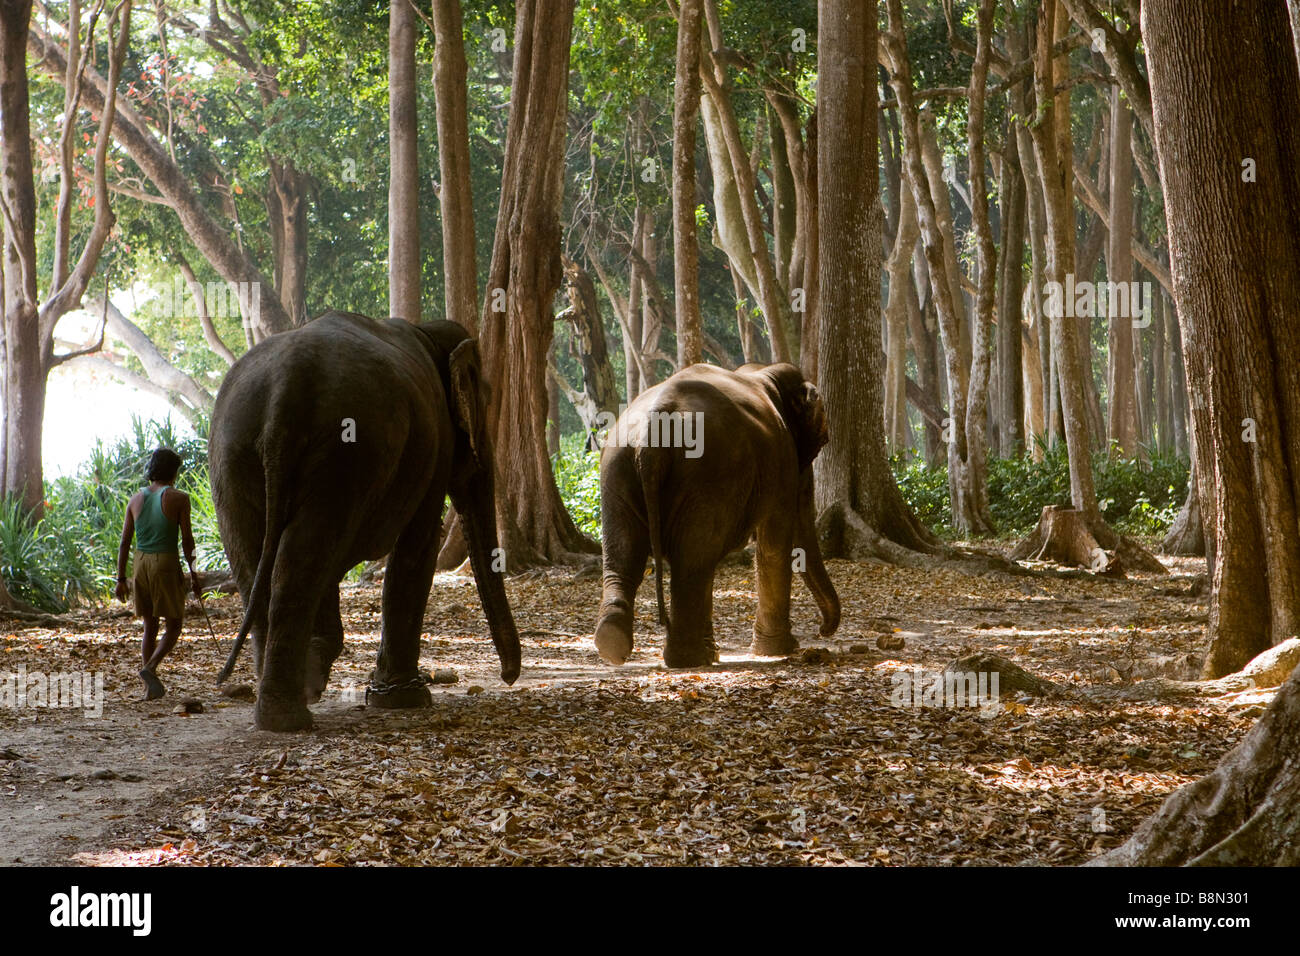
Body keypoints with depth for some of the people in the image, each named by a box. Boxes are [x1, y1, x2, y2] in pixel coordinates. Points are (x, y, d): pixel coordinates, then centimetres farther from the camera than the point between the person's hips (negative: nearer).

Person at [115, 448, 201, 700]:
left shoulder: (136, 499, 7)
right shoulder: (178, 499, -6)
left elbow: (124, 542, 6)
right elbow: (187, 539, -7)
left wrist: (121, 579, 10)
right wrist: (194, 575, 2)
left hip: (141, 563, 5)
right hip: (166, 564, -5)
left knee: (150, 626, 13)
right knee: (174, 624, 6)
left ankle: (151, 687, 11)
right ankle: (150, 668, -17)